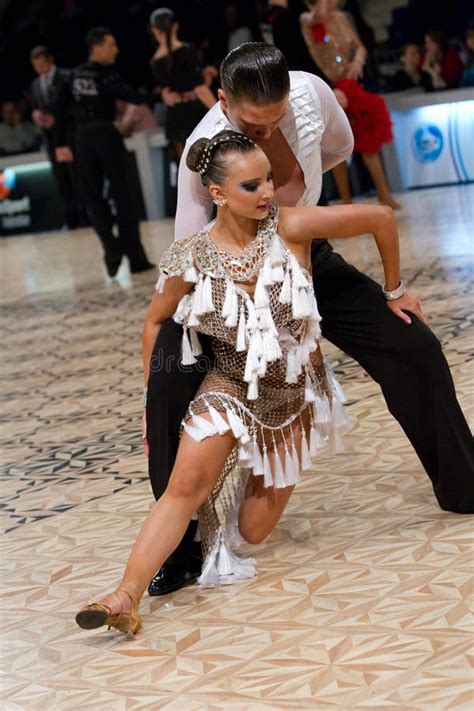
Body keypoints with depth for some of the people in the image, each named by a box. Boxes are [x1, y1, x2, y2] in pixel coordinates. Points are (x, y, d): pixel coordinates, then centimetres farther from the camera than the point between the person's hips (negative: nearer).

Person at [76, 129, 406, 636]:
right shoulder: (188, 260, -16)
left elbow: (380, 218, -13)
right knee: (184, 486, -23)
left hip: (296, 394, 0)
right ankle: (126, 597, -22)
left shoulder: (290, 228, -21)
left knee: (252, 533, 5)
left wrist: (393, 292, 0)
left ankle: (255, 478, 39)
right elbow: (156, 322, 2)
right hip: (229, 389, 0)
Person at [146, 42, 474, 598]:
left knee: (414, 349, -3)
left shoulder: (311, 93, -23)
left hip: (308, 258, 4)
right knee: (170, 382, -24)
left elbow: (340, 146, 4)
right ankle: (179, 548, -12)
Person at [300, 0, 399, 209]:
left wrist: (358, 60, -10)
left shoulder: (341, 17, 7)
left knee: (370, 142, 6)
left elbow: (360, 47, 10)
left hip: (350, 87, 5)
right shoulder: (307, 20, -10)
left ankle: (384, 193, 15)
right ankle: (346, 200, 13)